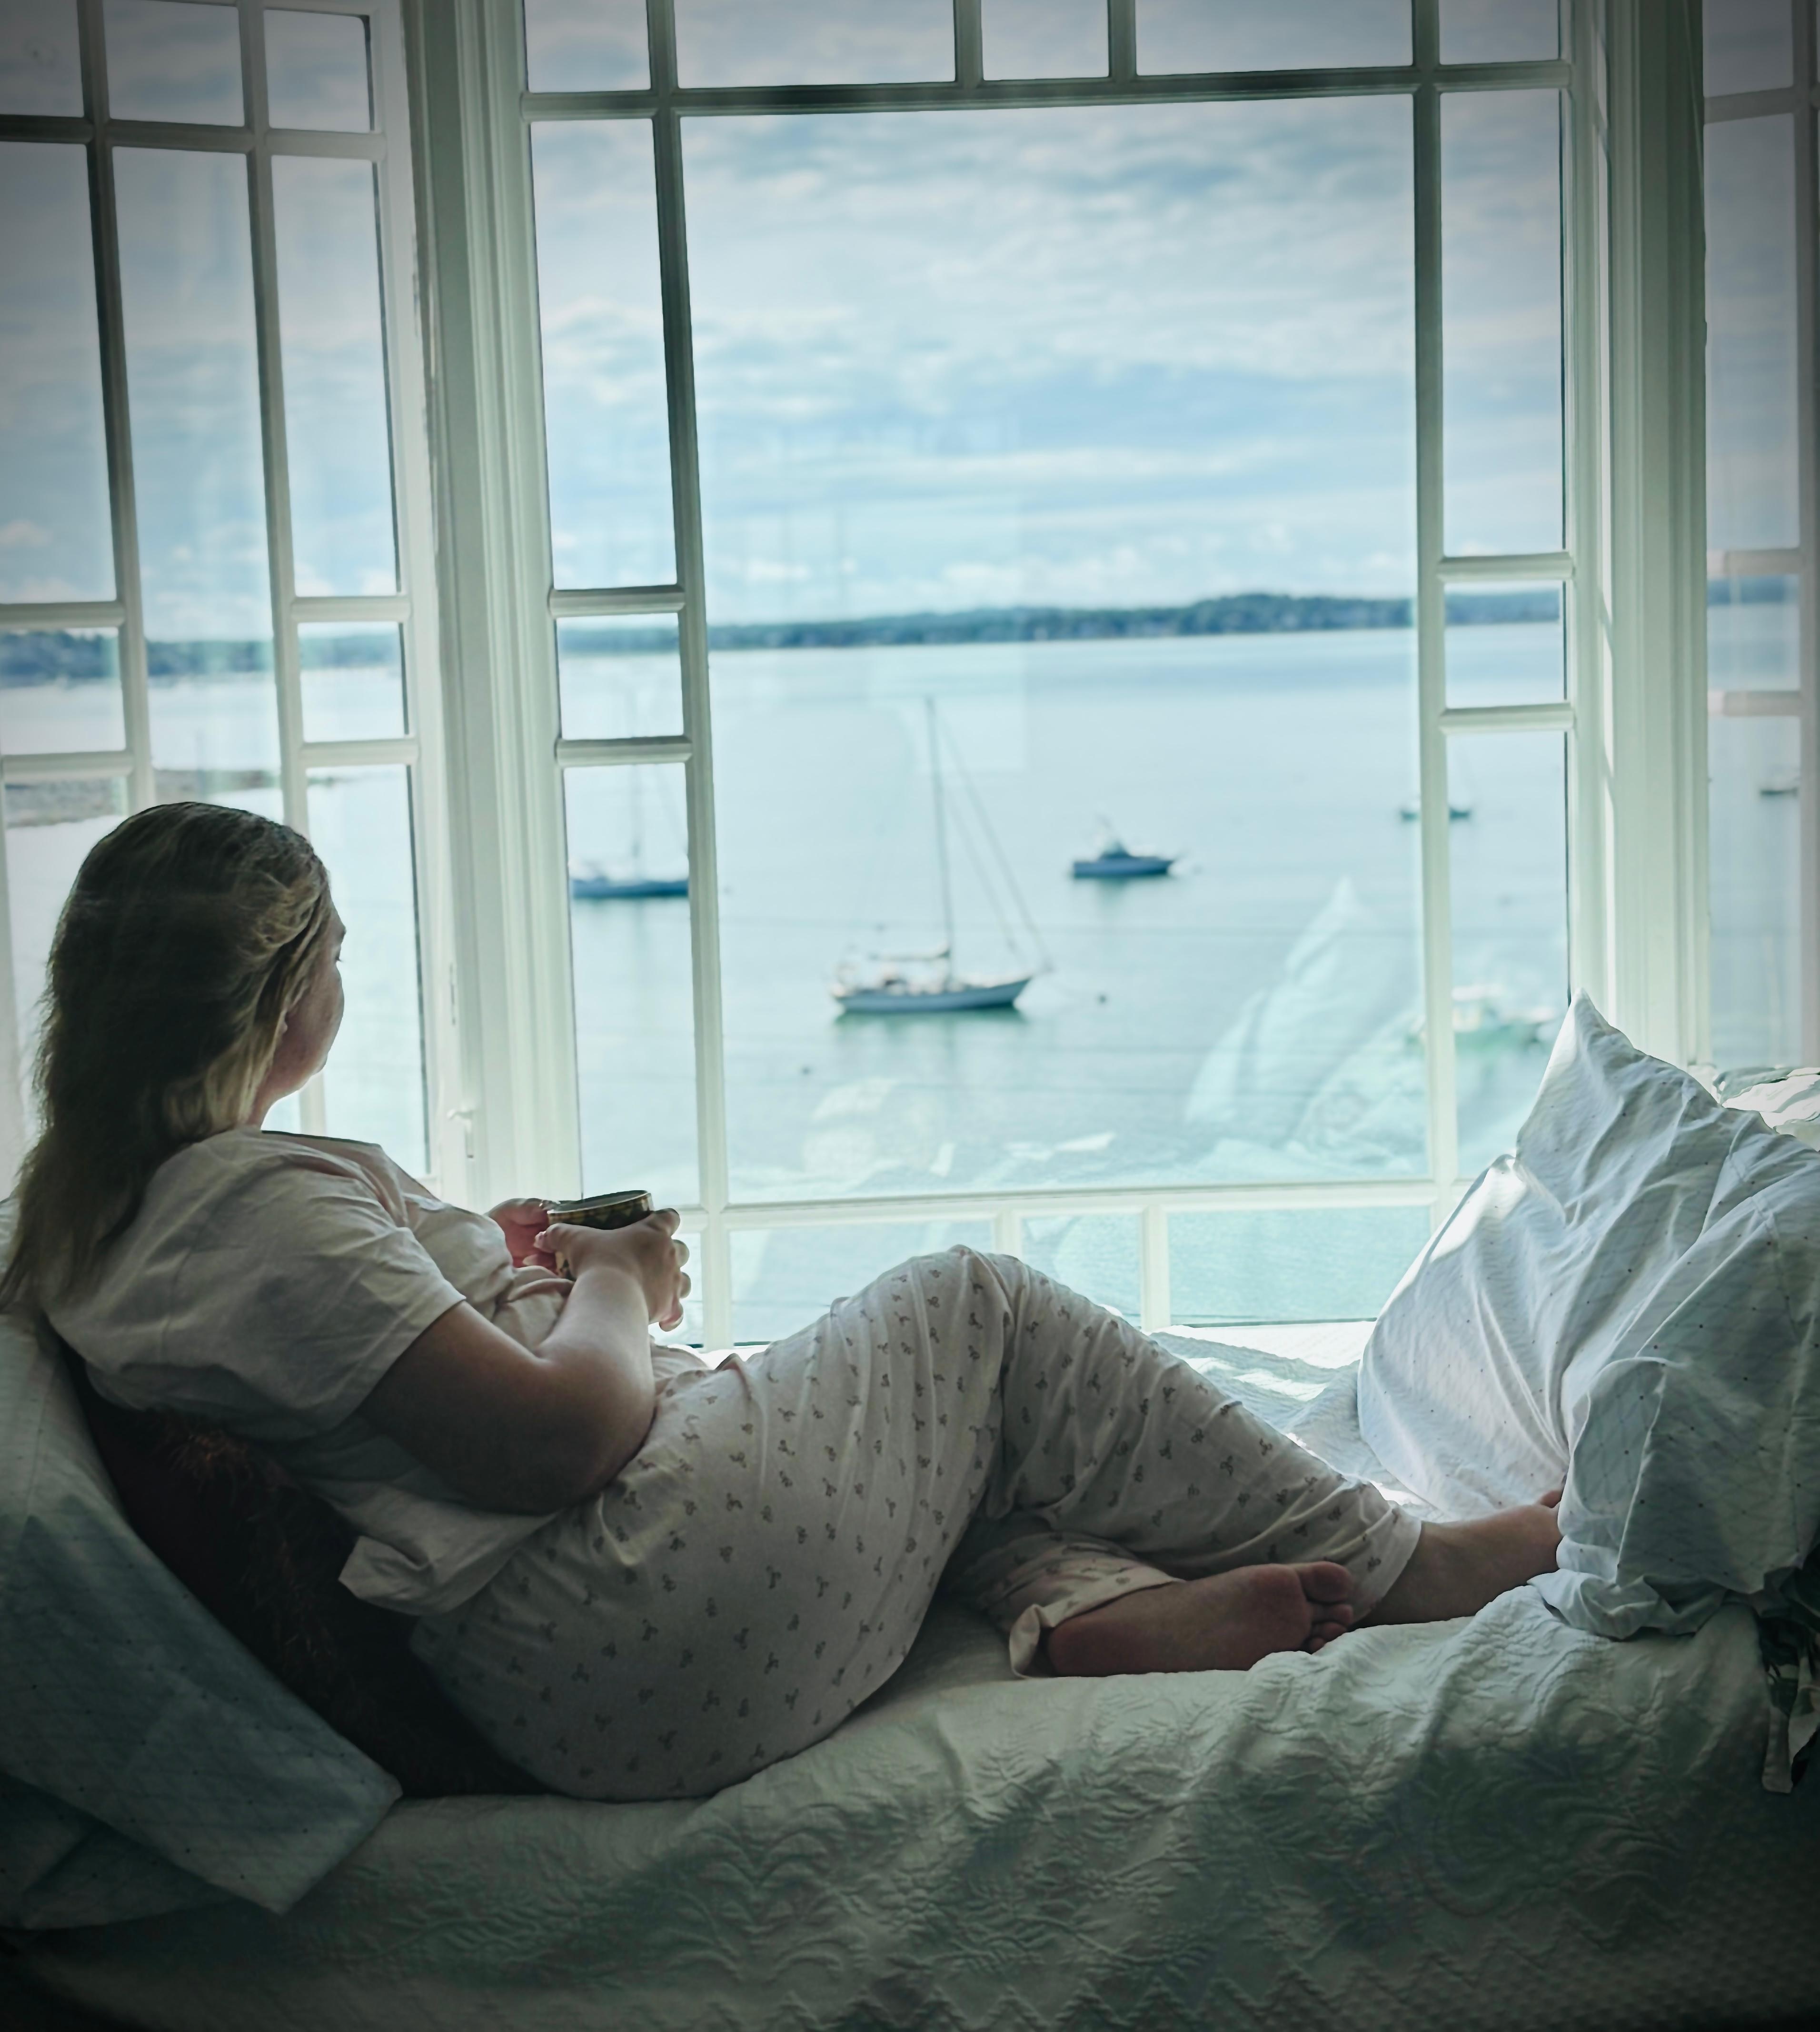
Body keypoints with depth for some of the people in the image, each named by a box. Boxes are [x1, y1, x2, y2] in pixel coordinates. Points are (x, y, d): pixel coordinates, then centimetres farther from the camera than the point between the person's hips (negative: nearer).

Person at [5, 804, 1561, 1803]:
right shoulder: (258, 1200, -19)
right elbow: (555, 1437, -22)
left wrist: (487, 1260, 16)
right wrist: (615, 1287, -2)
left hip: (531, 1686, 10)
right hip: (620, 1635, -10)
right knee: (969, 1308, 4)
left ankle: (1093, 1605, -3)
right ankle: (1401, 1568, 13)